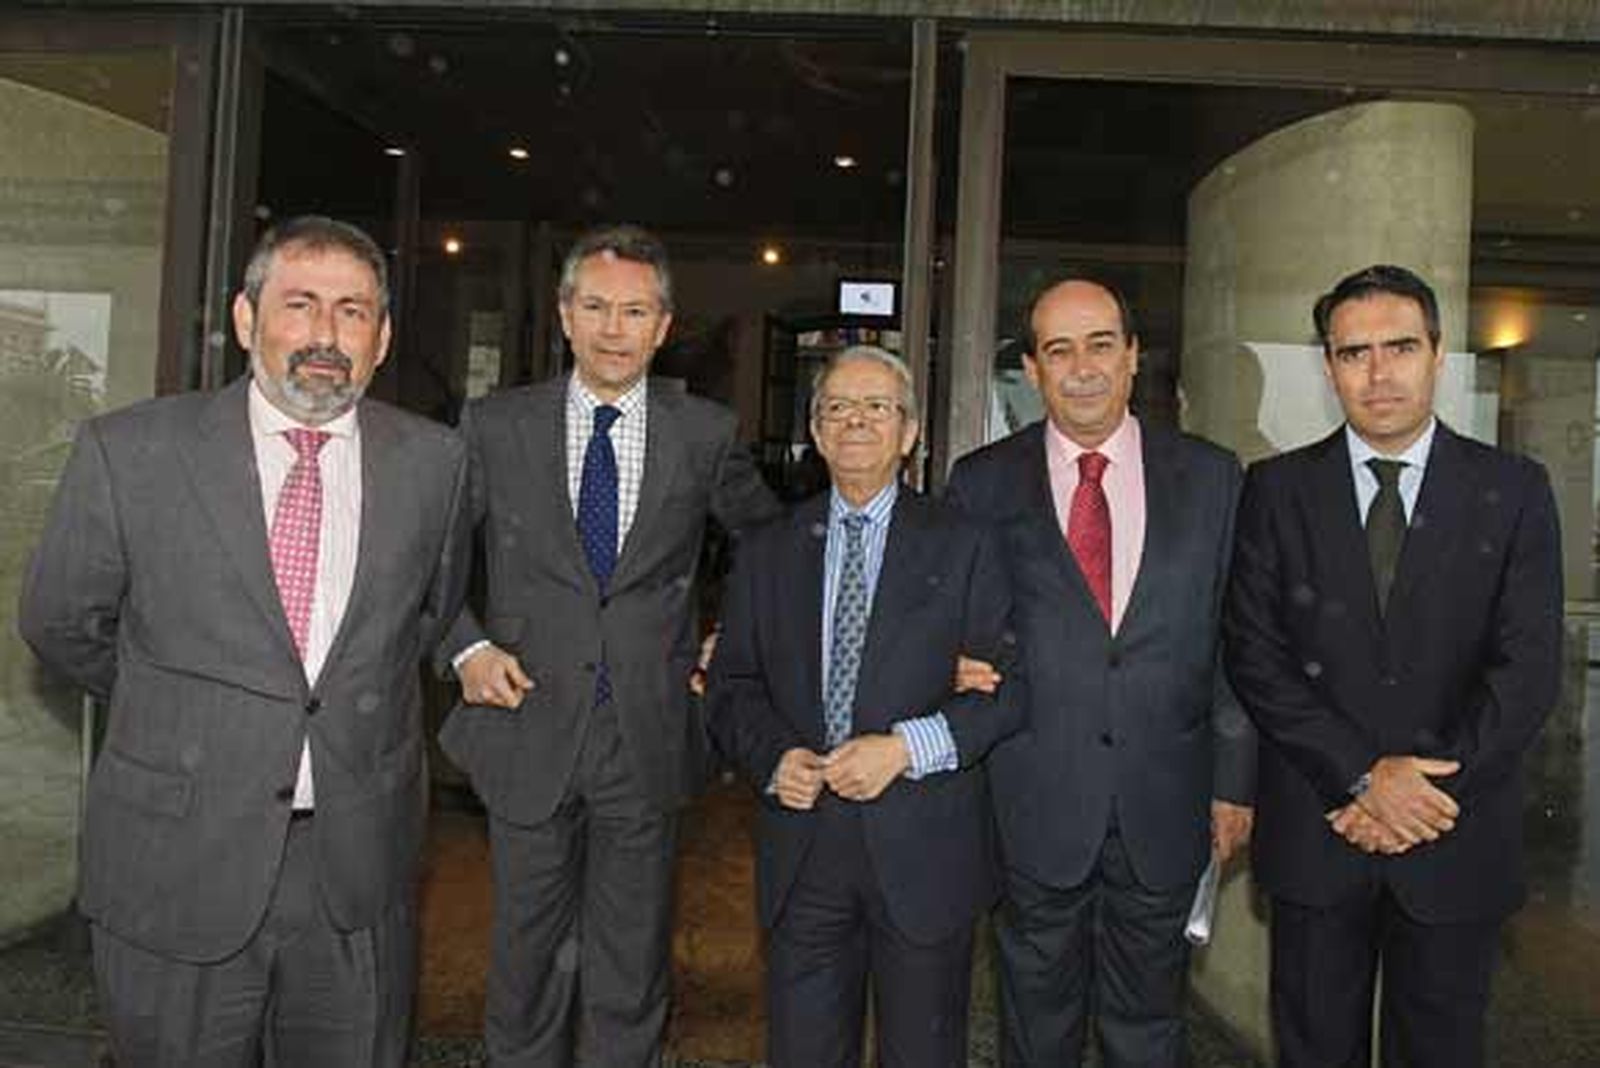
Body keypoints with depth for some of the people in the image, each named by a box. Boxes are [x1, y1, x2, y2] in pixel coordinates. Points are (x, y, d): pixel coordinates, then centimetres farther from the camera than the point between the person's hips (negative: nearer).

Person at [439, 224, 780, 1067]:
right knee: (529, 960, 15)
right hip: (530, 730, 0)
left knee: (631, 973, 14)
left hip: (647, 738, 0)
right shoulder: (496, 426, -1)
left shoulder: (705, 433, -1)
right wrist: (465, 648, -7)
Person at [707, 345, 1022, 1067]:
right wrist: (774, 756, -9)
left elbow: (1012, 683, -5)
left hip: (923, 851, -2)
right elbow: (732, 686, 9)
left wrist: (907, 746, -16)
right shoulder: (767, 554, 9)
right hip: (801, 851, 2)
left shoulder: (962, 546, 1)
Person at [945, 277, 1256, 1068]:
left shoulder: (1210, 476, 3)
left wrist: (1235, 782, 4)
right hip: (1036, 804, 0)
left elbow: (1234, 639, 4)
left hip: (1166, 807, 1)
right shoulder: (982, 483, 0)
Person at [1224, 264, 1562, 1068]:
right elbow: (1254, 656, -6)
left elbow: (1528, 666, -6)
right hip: (1315, 829, 0)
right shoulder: (1277, 489, -1)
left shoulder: (1513, 491, 0)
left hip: (1458, 840, 0)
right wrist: (1364, 776, -15)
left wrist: (1432, 790, -15)